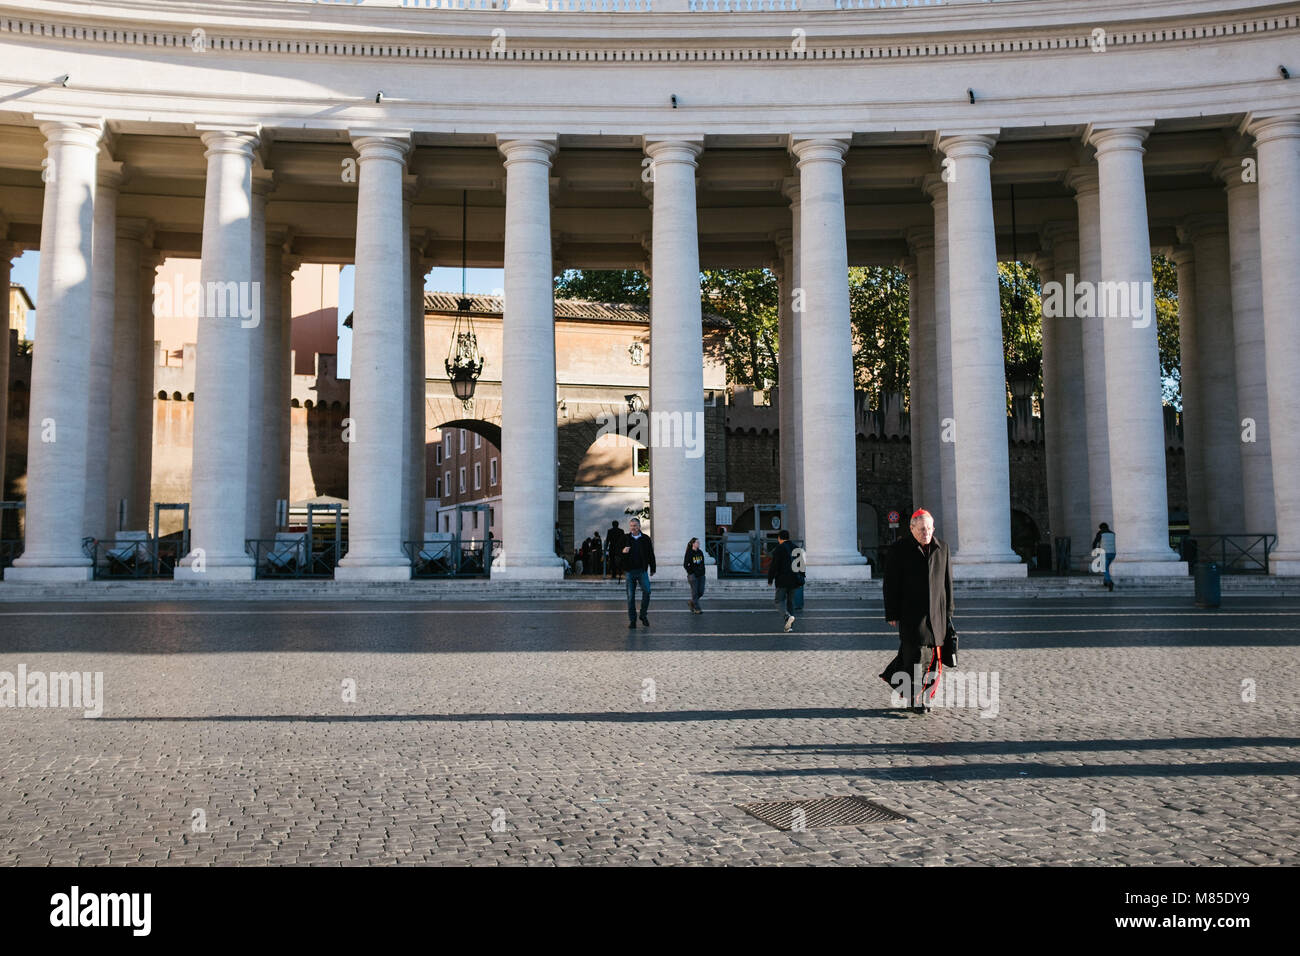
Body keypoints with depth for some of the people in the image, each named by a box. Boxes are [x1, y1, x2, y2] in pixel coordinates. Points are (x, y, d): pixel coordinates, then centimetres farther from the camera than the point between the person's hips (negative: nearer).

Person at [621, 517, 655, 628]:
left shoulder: (646, 539, 6)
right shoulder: (625, 539, 6)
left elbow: (651, 554, 12)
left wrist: (652, 569, 10)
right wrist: (622, 552, -14)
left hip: (642, 570, 0)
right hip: (629, 571, 1)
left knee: (647, 591, -16)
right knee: (631, 596, 2)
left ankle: (643, 615, 3)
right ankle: (632, 620, 10)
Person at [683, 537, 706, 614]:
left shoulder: (700, 552, 9)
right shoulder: (689, 553, -8)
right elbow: (685, 565, -8)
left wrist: (703, 572, 9)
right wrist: (691, 573, -10)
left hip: (701, 575, 6)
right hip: (693, 576, -6)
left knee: (701, 592, 4)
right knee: (695, 592, -3)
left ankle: (691, 603, 27)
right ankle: (697, 609, 4)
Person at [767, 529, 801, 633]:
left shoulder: (778, 549, -9)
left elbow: (774, 565, -12)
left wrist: (770, 580, -4)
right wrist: (801, 578, 21)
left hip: (783, 580, -6)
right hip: (794, 580, 6)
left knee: (780, 601, 0)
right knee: (790, 601, 13)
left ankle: (788, 616, -27)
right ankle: (790, 625, 8)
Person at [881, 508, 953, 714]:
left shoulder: (942, 549, 9)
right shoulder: (899, 549, -4)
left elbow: (947, 583, 14)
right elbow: (891, 583, -4)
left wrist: (948, 613, 12)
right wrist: (892, 614, -7)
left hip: (936, 613, 5)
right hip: (911, 613, -5)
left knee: (933, 654, 6)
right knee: (916, 653, -6)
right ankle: (916, 699, 5)